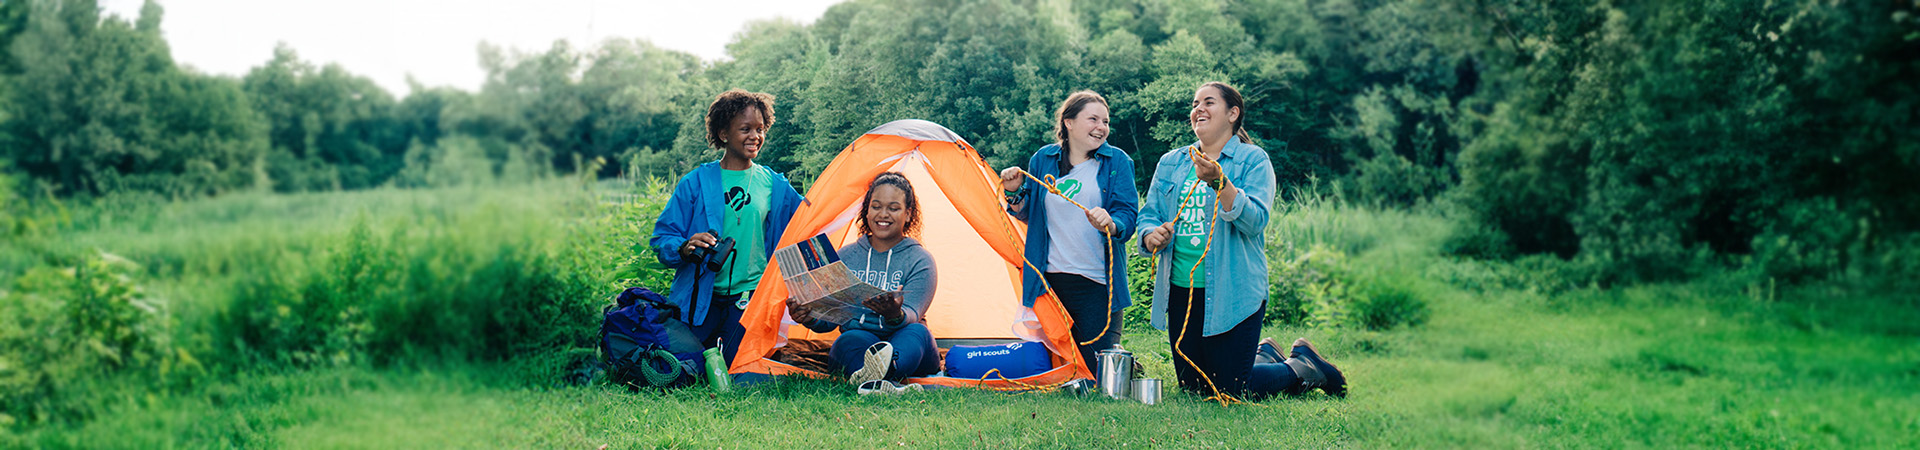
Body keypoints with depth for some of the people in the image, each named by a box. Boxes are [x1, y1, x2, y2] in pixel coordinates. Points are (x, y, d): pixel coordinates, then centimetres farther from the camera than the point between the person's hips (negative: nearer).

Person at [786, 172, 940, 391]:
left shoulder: (920, 260, 1)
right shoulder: (846, 256, 10)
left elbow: (911, 317, -15)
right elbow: (829, 319, 5)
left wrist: (895, 315, -41)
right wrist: (811, 318, -20)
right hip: (854, 348, 2)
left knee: (918, 331, -36)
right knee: (852, 339, -33)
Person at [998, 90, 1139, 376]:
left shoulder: (1117, 162, 1)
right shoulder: (1043, 160, 9)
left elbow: (1128, 215, -8)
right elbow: (1028, 215, 18)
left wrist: (1110, 224, -30)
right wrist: (1015, 192, -2)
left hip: (1097, 281, -3)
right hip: (1051, 279, 3)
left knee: (1096, 368, -6)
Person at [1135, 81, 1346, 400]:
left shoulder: (1253, 159, -4)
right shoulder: (1170, 163, 12)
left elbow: (1255, 220, -17)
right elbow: (1149, 214, 11)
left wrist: (1218, 181, -30)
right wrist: (1151, 236, -13)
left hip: (1233, 293, -6)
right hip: (1181, 290, 6)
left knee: (1230, 391, -4)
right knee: (1191, 387, 14)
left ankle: (1304, 367, 22)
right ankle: (1265, 356, 38)